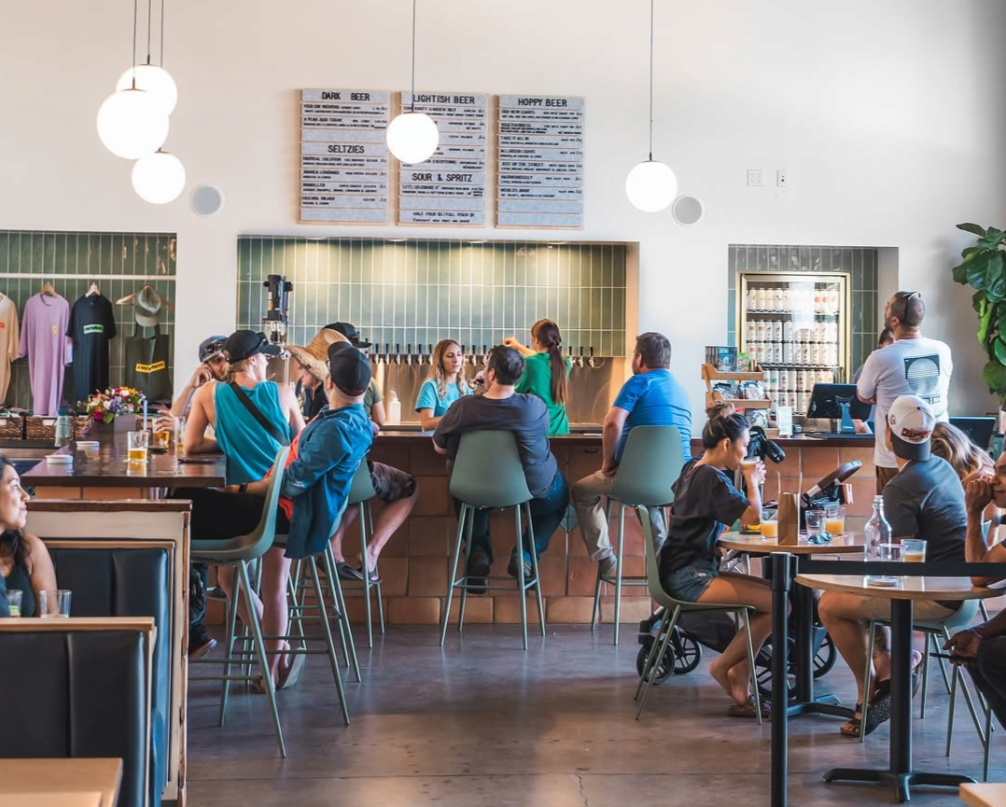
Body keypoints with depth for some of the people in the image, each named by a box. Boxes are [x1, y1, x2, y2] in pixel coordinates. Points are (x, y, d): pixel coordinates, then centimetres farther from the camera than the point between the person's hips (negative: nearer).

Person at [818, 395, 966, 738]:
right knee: (851, 590, 23)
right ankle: (888, 671, 14)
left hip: (934, 595, -10)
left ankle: (869, 694, 10)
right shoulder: (943, 467, 6)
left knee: (831, 605, -3)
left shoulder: (900, 488, -20)